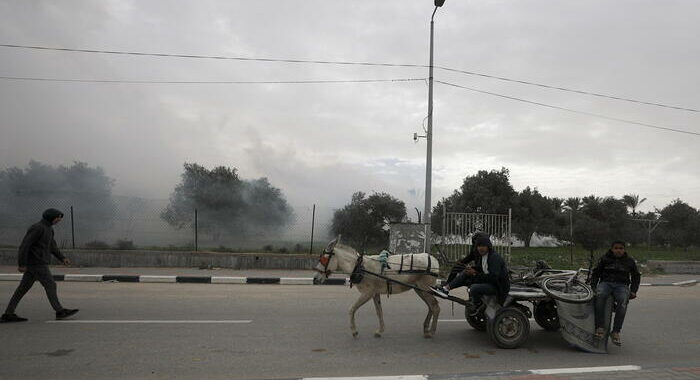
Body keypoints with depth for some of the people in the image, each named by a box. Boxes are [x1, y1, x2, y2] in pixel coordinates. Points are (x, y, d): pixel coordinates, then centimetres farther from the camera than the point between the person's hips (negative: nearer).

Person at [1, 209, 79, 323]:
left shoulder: (49, 229, 15)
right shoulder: (37, 228, -15)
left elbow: (52, 246, 21)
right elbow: (24, 245, -19)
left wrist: (62, 258, 11)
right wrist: (22, 264, -20)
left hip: (38, 263, 10)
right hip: (37, 263, -10)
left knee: (23, 288, 9)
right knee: (50, 285, -5)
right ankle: (60, 311, 0)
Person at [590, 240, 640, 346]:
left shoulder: (629, 261, 18)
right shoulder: (605, 259, 15)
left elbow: (636, 276, 25)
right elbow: (596, 273, 17)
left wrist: (633, 291, 11)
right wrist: (593, 287, 3)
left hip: (622, 285, 1)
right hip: (605, 282, 0)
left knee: (623, 301, -36)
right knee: (600, 295, -38)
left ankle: (616, 332, -34)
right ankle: (600, 328, -38)